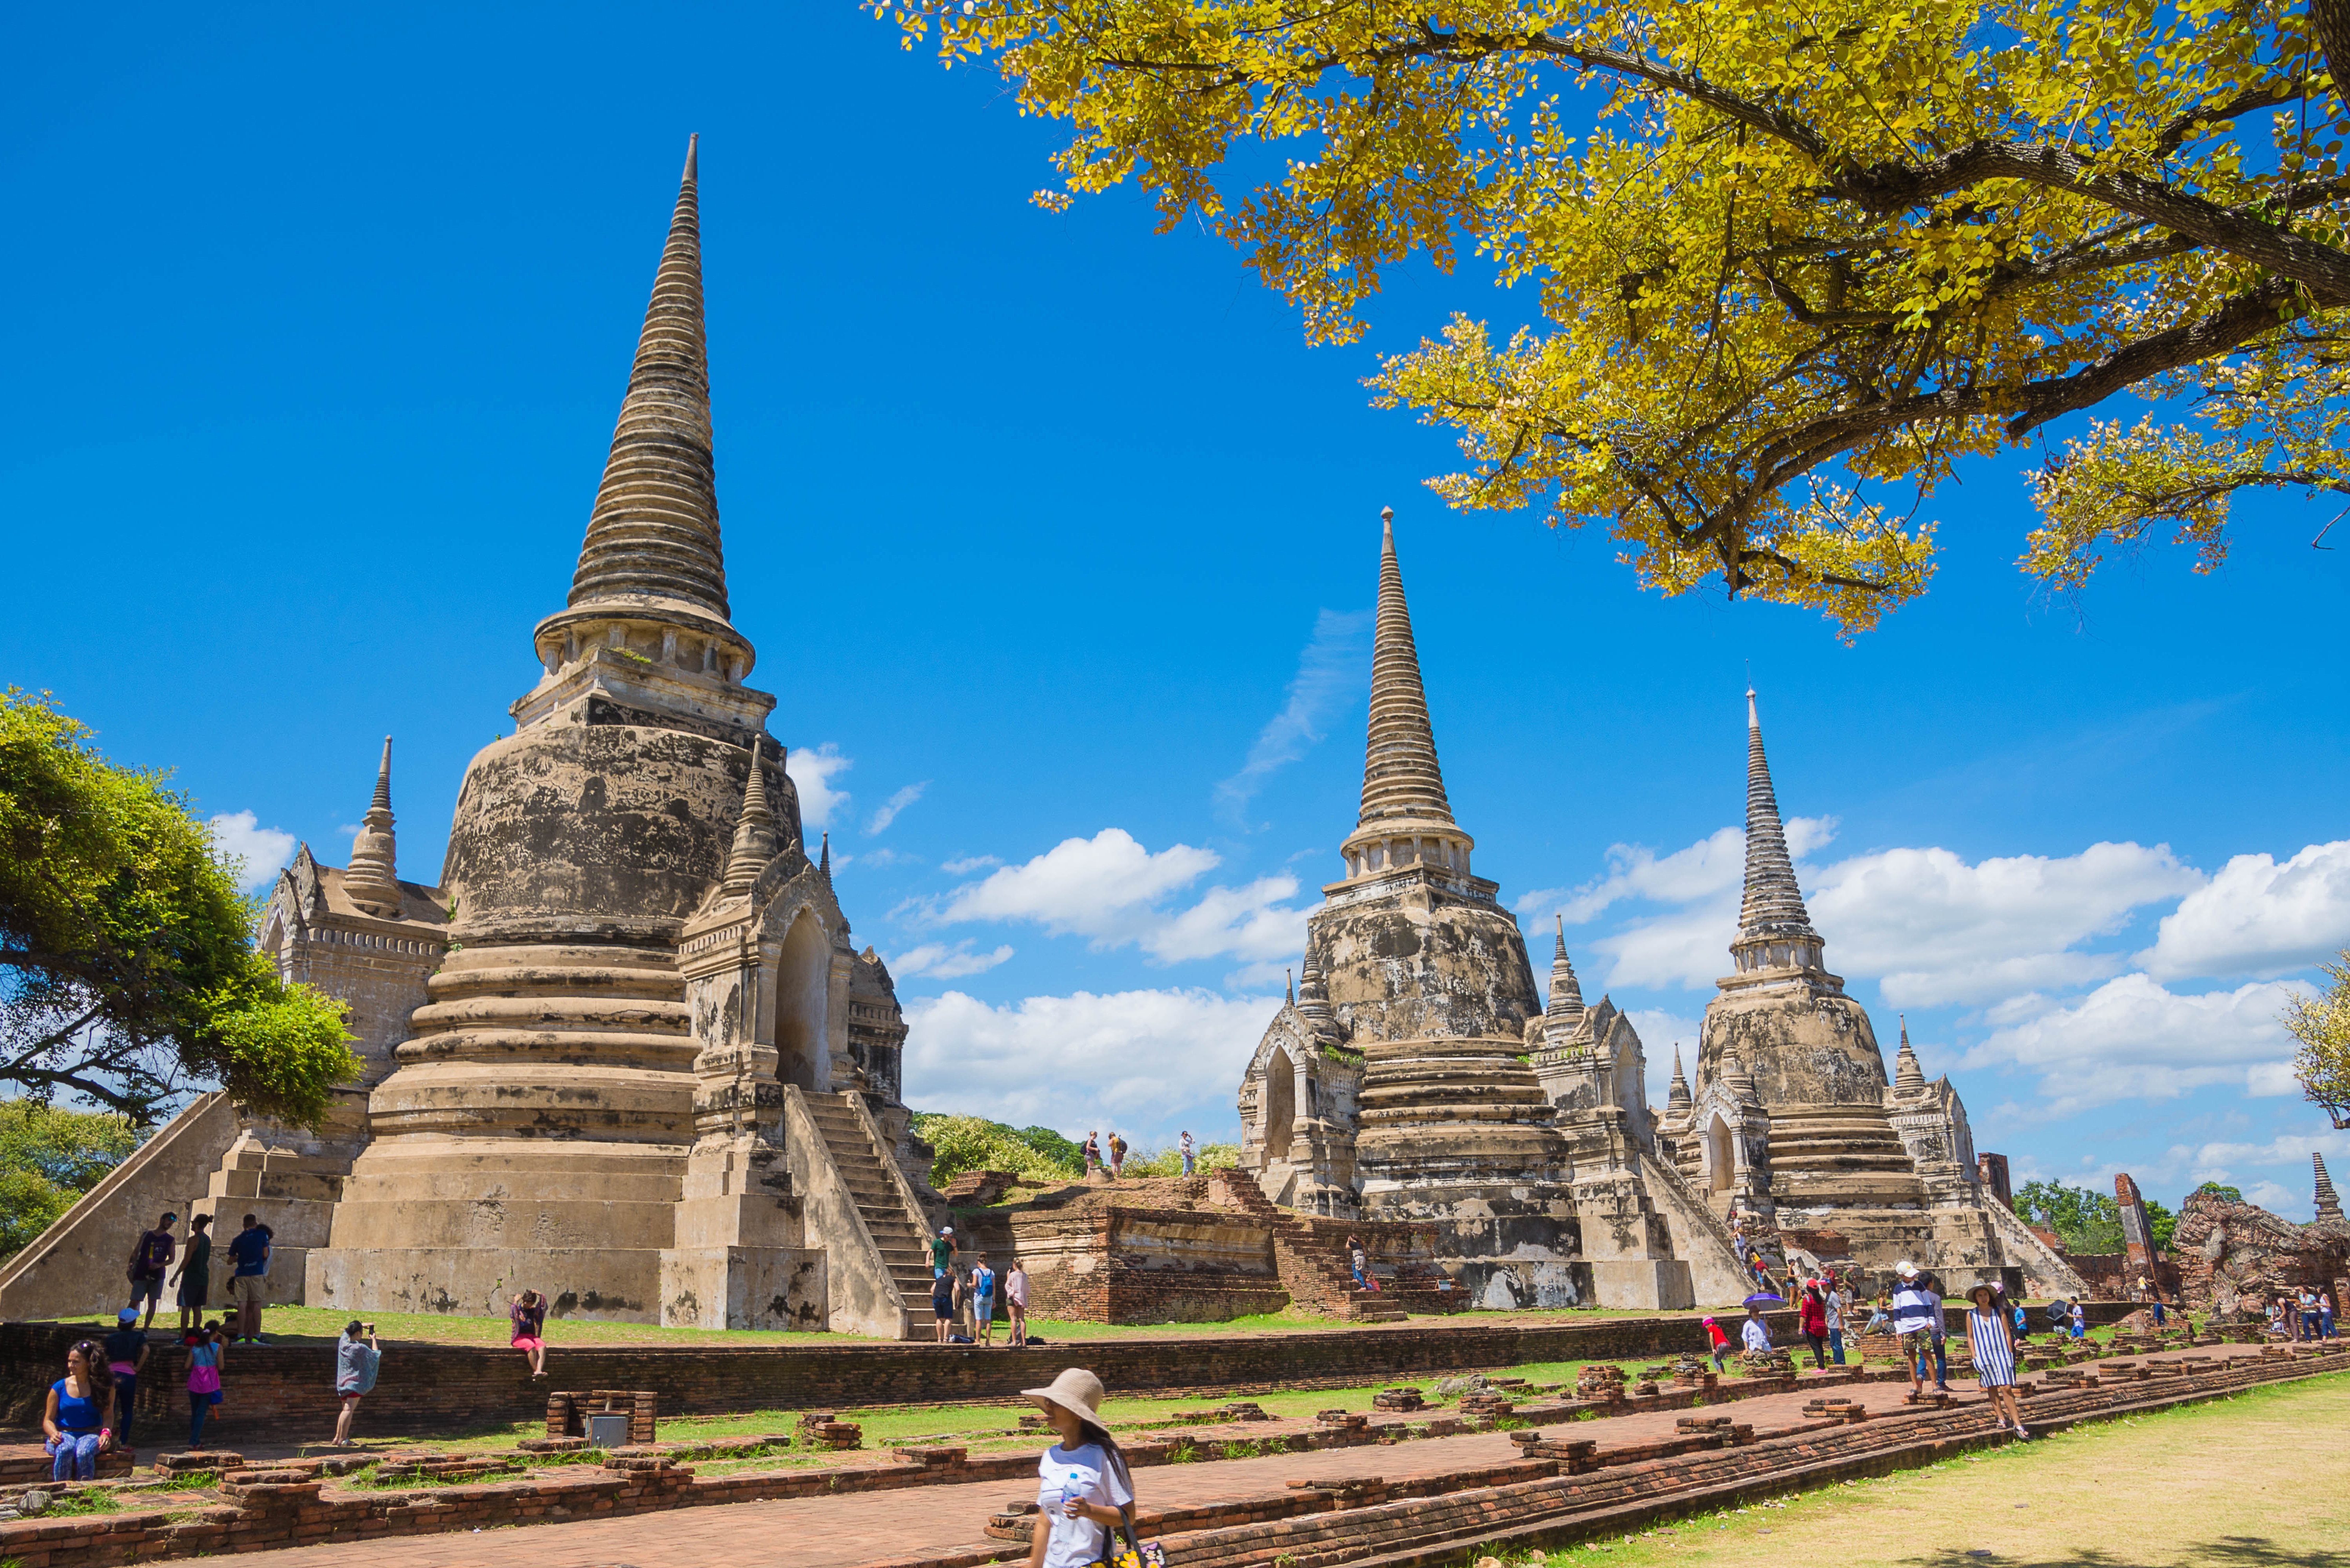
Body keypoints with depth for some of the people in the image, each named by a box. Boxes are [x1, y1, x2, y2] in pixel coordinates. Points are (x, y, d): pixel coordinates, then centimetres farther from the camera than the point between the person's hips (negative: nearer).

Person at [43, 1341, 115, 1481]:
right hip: (64, 1434, 1)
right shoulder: (60, 1388, 7)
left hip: (91, 1435, -1)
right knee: (65, 1450, -37)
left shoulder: (104, 1387, 5)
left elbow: (108, 1415, 4)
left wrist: (106, 1433, -17)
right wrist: (54, 1433, -14)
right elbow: (48, 1420, 9)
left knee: (84, 1452, -37)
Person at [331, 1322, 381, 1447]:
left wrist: (363, 1325, 24)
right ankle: (342, 1439, -19)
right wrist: (374, 1339, 11)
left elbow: (347, 1329, 25)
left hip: (342, 1382, 8)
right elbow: (376, 1355, 1)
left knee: (345, 1410, 19)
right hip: (356, 1382, -8)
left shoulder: (343, 1341, 1)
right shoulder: (360, 1348, -16)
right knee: (349, 1410, -12)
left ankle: (338, 1437, 20)